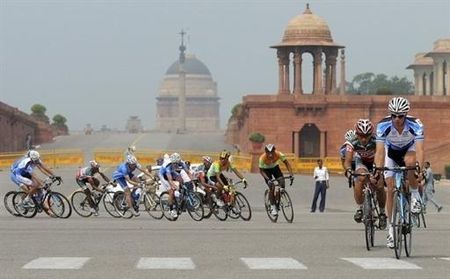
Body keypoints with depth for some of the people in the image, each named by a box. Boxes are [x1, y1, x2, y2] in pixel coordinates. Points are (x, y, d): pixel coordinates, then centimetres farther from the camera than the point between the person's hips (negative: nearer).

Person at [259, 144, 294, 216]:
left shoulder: (278, 154, -31)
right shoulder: (262, 158, -35)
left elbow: (286, 163, -22)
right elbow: (261, 170, -27)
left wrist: (291, 174, -33)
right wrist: (268, 179, -41)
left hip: (275, 167, 2)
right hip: (266, 170, -2)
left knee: (282, 183, -19)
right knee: (271, 187, -20)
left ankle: (277, 199, 2)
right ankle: (272, 207, -9)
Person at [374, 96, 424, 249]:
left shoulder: (415, 125, -33)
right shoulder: (383, 126, -31)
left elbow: (419, 149, -41)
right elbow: (380, 151, -35)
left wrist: (419, 168, -57)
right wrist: (378, 170, -50)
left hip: (409, 149, -1)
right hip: (391, 152, 1)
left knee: (410, 161, -38)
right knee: (391, 189, -8)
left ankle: (415, 195, -14)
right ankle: (391, 228, 2)